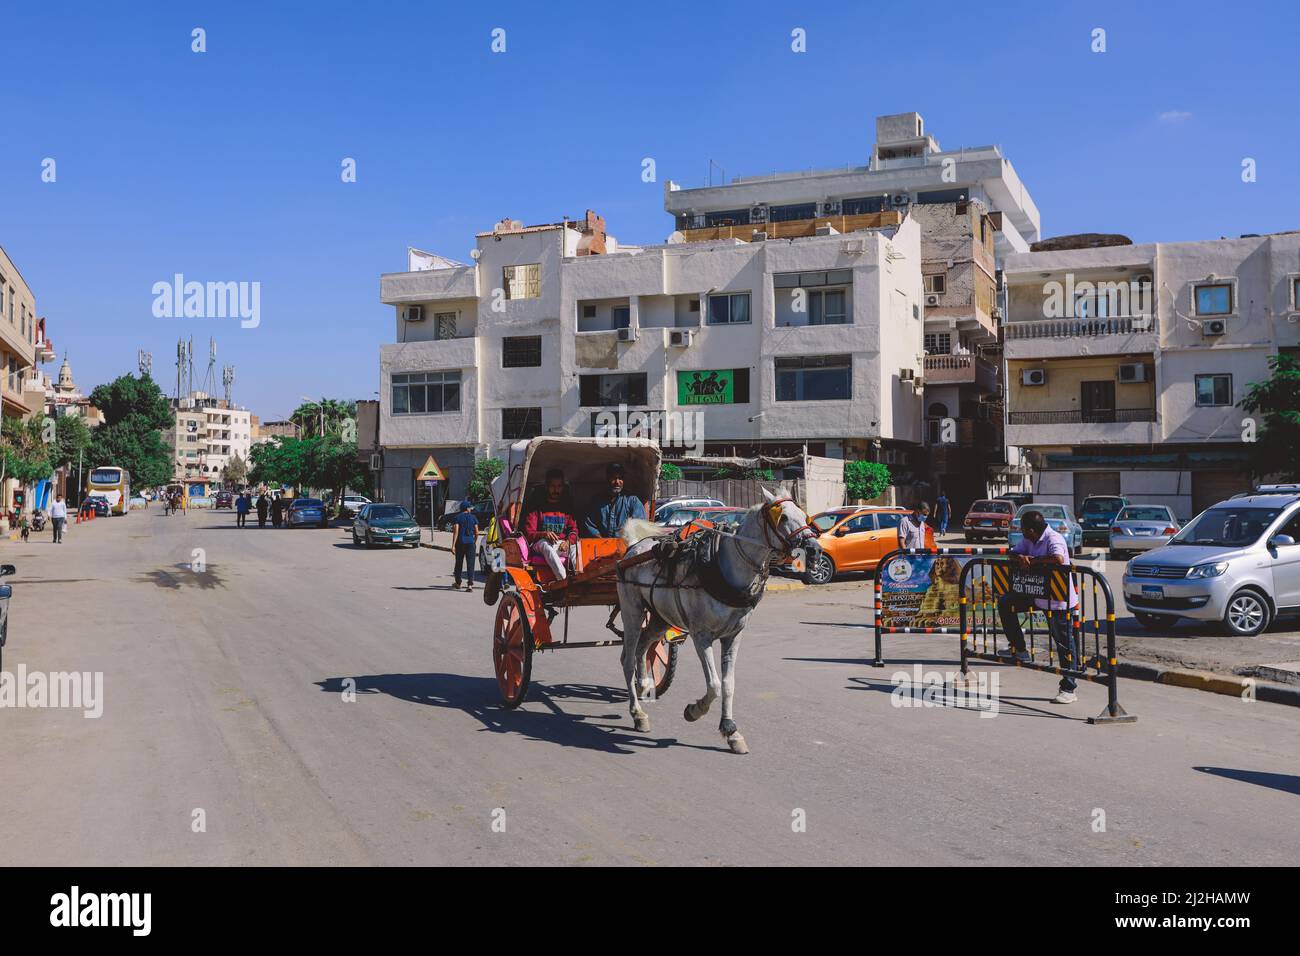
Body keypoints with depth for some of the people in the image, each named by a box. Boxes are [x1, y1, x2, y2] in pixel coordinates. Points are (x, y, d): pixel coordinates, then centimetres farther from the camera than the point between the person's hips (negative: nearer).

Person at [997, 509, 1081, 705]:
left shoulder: (1053, 539, -21)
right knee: (1005, 603, 4)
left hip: (1060, 600, -9)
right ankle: (1018, 650, 12)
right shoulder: (1029, 540, 5)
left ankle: (1069, 690, 4)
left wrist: (1033, 560, -25)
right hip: (1039, 594, 9)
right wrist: (1020, 558, -14)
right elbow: (1013, 554, 10)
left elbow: (1058, 559, -38)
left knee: (1064, 643, -2)